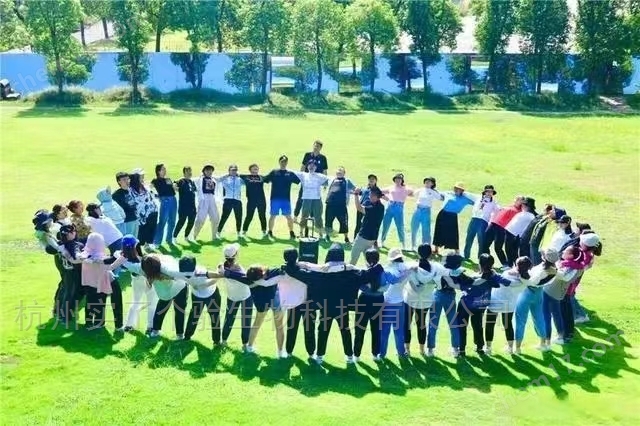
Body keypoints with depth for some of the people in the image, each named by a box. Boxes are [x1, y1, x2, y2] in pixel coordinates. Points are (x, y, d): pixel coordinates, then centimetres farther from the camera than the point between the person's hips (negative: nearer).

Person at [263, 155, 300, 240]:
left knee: (288, 216, 1)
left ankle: (291, 232, 12)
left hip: (286, 199, 0)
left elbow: (300, 181, 5)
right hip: (275, 198, 0)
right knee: (272, 216, 6)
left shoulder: (290, 174, 7)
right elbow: (265, 180, 0)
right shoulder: (274, 172, 6)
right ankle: (270, 232, 18)